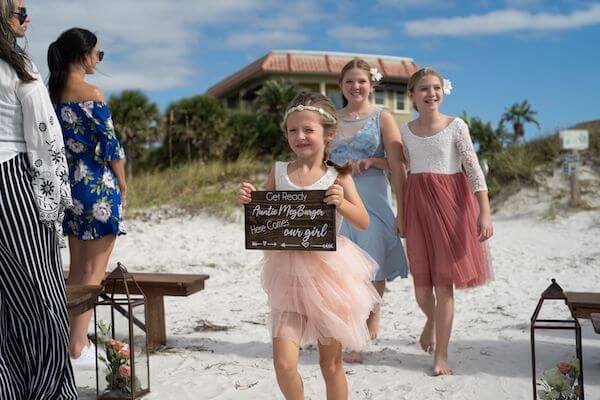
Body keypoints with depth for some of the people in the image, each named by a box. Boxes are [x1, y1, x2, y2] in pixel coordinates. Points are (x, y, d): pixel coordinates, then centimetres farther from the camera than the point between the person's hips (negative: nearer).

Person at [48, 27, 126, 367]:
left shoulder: (53, 92, 8)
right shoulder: (92, 94, -13)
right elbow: (111, 146, -13)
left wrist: (68, 178, 18)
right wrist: (123, 186, -2)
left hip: (69, 185, 8)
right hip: (98, 186, -8)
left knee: (78, 269, 16)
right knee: (95, 270, 1)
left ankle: (76, 338, 25)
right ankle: (77, 348, 5)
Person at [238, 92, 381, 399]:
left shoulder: (337, 175, -3)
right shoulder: (279, 171, 2)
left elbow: (363, 222, -4)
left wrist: (341, 202, -21)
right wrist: (247, 201, -10)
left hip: (328, 272, -1)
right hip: (288, 274, 1)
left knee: (331, 363, 11)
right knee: (284, 363, -5)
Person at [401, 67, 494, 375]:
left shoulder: (456, 126, -2)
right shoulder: (406, 130, 8)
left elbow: (474, 169, -7)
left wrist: (484, 212, -16)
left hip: (450, 202, -3)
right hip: (417, 203, 3)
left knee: (444, 283, -2)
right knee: (421, 282, 5)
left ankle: (441, 355, 10)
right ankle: (432, 319, 41)